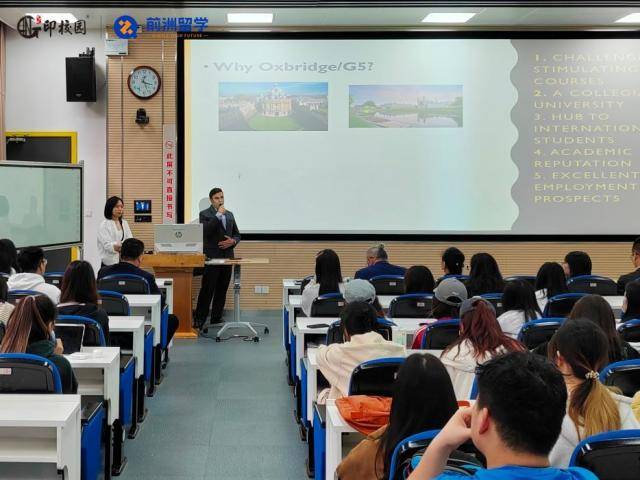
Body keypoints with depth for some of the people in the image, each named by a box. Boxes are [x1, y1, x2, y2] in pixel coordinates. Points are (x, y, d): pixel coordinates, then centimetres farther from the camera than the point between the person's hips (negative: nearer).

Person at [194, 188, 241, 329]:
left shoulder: (229, 214, 16)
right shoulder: (205, 214, -1)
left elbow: (237, 234, 19)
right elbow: (206, 232, -18)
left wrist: (232, 241, -4)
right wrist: (218, 215, -17)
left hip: (227, 257, 6)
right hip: (211, 258, -5)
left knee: (222, 290, 8)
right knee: (207, 290, -6)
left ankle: (216, 319, 16)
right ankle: (200, 320, -1)